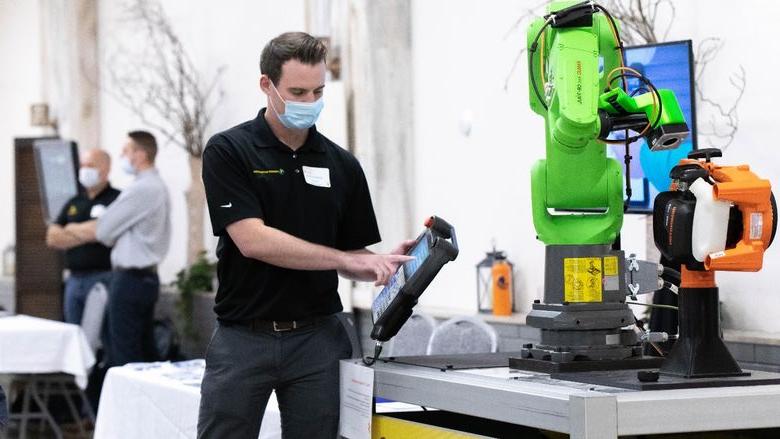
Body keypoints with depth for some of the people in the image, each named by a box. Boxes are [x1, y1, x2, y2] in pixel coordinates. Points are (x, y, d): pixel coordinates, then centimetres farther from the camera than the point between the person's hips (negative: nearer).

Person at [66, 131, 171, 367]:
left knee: (125, 354, -6)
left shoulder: (140, 190, -17)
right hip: (148, 275, 10)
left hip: (131, 278, -10)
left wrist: (73, 229, 6)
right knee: (143, 349, 11)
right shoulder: (158, 186, 14)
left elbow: (102, 231, -12)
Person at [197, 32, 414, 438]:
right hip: (243, 339, -3)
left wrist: (382, 264, -10)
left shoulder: (342, 165, 8)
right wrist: (346, 259, -20)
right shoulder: (228, 151, -5)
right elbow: (253, 240, -17)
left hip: (318, 339, 3)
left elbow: (352, 254, 13)